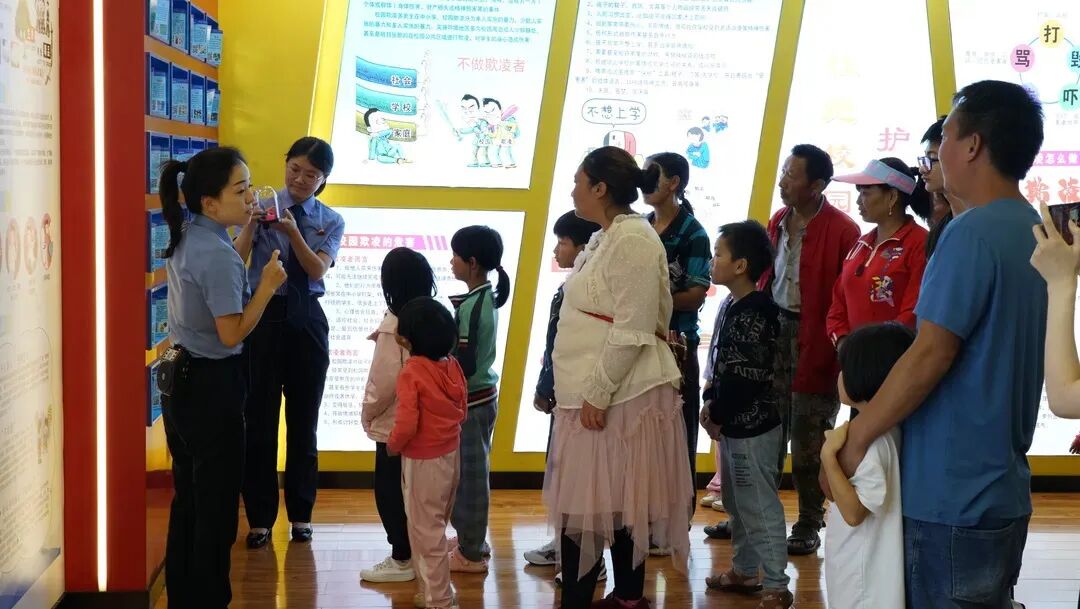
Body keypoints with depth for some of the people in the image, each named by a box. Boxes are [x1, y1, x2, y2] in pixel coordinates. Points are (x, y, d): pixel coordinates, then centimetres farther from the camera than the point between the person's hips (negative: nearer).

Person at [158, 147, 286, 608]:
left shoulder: (186, 242, 5)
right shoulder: (218, 254, -23)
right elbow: (232, 333, -24)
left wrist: (247, 237, 16)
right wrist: (268, 286, -18)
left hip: (180, 380, 9)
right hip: (212, 385, -9)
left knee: (188, 497, 18)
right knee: (216, 504, 3)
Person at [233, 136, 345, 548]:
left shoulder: (331, 221, 4)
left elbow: (318, 269, -12)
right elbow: (237, 261, -15)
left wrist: (293, 232, -25)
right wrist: (251, 224, -30)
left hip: (307, 320, 2)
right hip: (263, 316, -2)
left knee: (304, 421, 11)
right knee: (258, 421, 3)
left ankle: (301, 514, 25)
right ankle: (260, 517, 15)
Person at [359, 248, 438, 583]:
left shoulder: (394, 325, -19)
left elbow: (386, 380, -20)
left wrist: (368, 414, -6)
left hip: (394, 424, -7)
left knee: (389, 490, 3)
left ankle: (401, 560, 9)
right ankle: (415, 551, 23)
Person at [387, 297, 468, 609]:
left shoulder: (412, 371, -20)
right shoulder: (453, 365, -1)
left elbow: (406, 424, -23)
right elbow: (461, 412, 8)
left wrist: (392, 445, -6)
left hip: (423, 461, -7)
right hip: (451, 455, 7)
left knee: (426, 531, 5)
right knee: (435, 526, 20)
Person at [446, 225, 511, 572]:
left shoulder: (472, 306, -21)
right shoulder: (487, 298, 6)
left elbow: (464, 366, -22)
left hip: (471, 401, -9)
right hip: (481, 396, 9)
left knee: (469, 474, 1)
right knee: (471, 472, 18)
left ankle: (471, 553, 11)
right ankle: (470, 539, 30)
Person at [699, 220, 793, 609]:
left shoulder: (754, 314, -20)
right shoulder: (730, 306, 10)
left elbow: (746, 378, -22)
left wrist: (719, 417, -14)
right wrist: (711, 403, 5)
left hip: (752, 426, -10)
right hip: (734, 425, 10)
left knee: (760, 507, -4)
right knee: (737, 504, 20)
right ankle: (744, 570, 32)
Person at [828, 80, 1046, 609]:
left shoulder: (972, 233, -18)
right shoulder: (1034, 232, 9)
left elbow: (930, 355, -21)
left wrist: (856, 438, -13)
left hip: (953, 496, -9)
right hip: (1001, 490, 9)